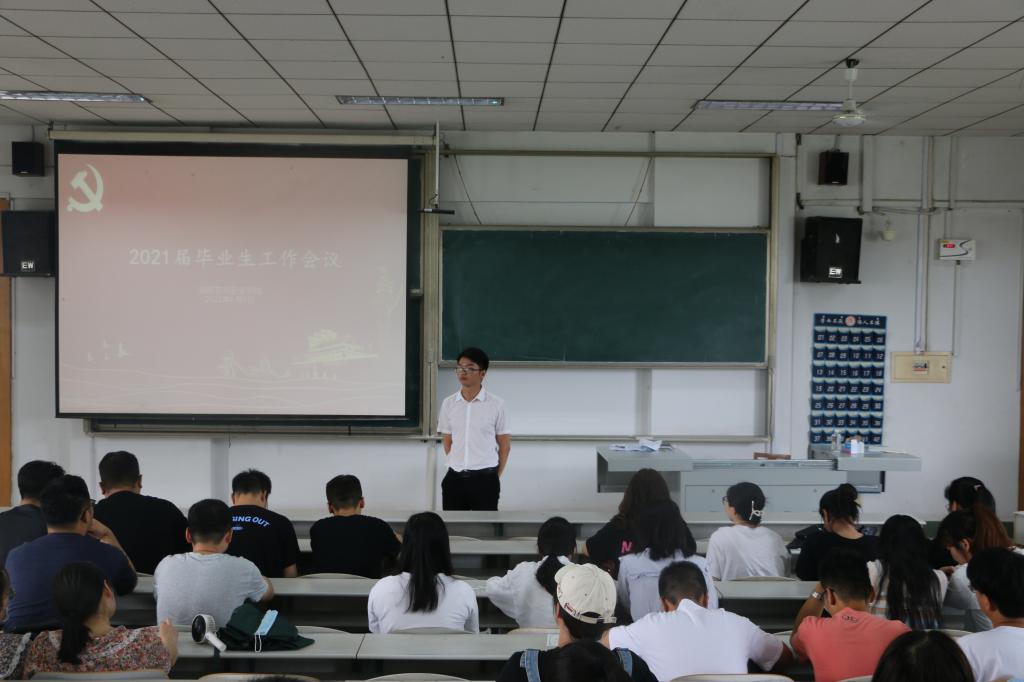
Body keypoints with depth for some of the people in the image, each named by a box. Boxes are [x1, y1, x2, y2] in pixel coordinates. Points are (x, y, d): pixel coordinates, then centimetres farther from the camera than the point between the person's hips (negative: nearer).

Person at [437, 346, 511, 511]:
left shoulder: (496, 404, -4)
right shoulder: (448, 403, 4)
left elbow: (505, 445, 3)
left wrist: (494, 477, 5)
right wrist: (457, 466, 8)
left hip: (484, 479, -3)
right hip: (454, 478, 3)